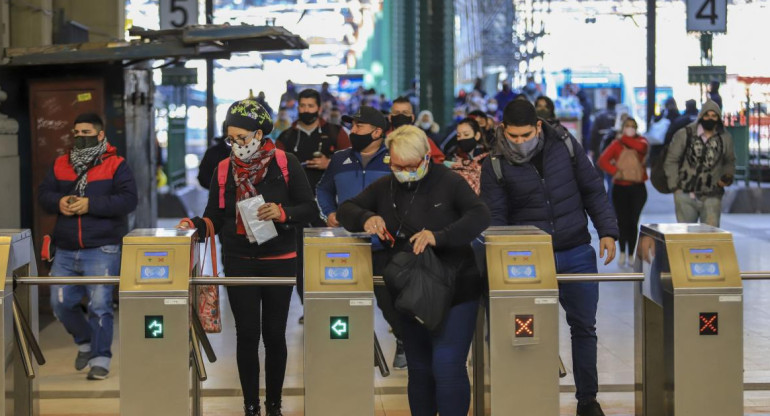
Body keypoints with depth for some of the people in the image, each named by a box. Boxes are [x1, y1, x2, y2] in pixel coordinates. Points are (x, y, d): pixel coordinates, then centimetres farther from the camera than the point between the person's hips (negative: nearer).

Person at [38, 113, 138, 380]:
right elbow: (43, 194, 12)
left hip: (102, 250, -5)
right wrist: (58, 202, -10)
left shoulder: (116, 165, -1)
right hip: (66, 251, 5)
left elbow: (129, 199, -12)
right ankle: (85, 342, 31)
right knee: (60, 303, 7)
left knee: (99, 304, -9)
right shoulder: (61, 165, 14)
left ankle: (100, 359, 1)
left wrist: (91, 205, -19)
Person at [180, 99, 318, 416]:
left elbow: (310, 209, -3)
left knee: (274, 333, 5)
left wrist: (282, 213, -20)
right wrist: (196, 224, -13)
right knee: (247, 334, 1)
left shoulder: (285, 163, -4)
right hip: (239, 262, 1)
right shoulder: (224, 170, 3)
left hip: (279, 260, -1)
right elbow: (215, 217, 6)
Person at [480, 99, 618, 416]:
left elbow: (593, 190, 5)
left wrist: (607, 231, -2)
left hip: (577, 253, 2)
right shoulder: (495, 165, -6)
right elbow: (494, 217, -6)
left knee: (584, 327, 8)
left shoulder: (564, 144, -1)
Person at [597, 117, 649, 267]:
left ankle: (631, 254, 11)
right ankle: (622, 252, 16)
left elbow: (641, 147, -19)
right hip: (620, 187, 0)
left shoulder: (641, 141, 7)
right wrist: (614, 171, -20)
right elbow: (603, 160, -6)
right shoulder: (616, 144, 5)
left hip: (638, 188, 0)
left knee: (633, 221, 0)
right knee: (622, 220, -2)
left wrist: (625, 139, -10)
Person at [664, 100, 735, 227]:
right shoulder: (684, 135, -3)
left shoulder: (725, 138, 4)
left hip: (712, 197, 1)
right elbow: (671, 161, 3)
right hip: (686, 196, -1)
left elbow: (729, 161, 22)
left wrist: (728, 176, 3)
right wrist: (675, 186, -2)